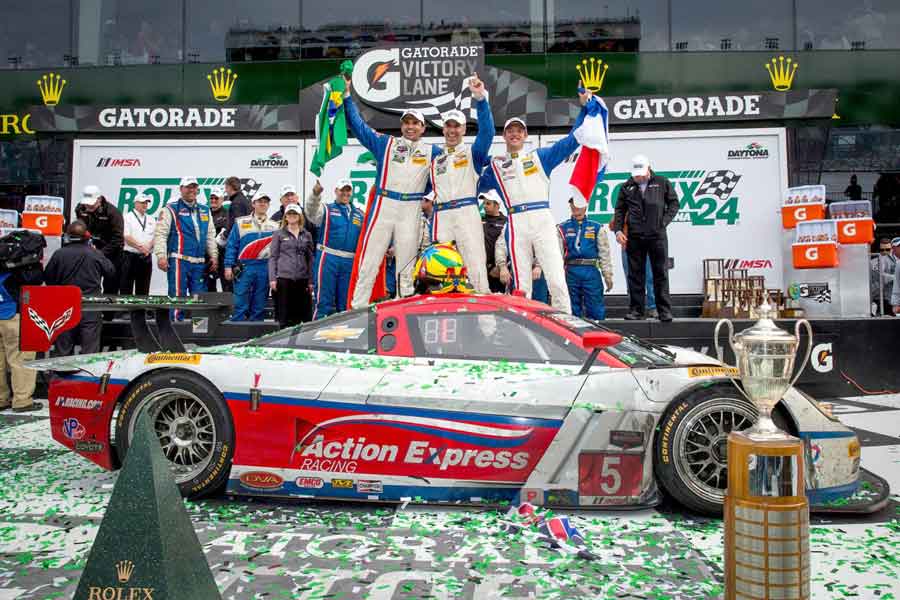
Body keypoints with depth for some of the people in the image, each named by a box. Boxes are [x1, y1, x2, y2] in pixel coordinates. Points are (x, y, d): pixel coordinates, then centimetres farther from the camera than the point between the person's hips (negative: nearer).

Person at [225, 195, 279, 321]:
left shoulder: (274, 226, 11)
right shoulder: (241, 223, 6)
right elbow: (231, 245, 4)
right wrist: (228, 266, -3)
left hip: (265, 269, 2)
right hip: (244, 268, -2)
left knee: (259, 307, 6)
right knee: (241, 305, -5)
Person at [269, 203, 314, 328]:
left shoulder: (306, 235, 13)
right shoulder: (279, 234, 7)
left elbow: (310, 258, 13)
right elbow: (273, 257, 4)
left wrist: (310, 280, 7)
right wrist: (272, 278, -5)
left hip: (301, 279, 2)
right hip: (283, 277, -2)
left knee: (298, 315, 3)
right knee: (284, 315, -3)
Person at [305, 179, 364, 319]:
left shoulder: (359, 214, 18)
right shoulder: (326, 209, 6)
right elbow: (311, 211, -15)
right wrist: (315, 194, -35)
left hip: (350, 263, 4)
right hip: (328, 260, -4)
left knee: (344, 303, 11)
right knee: (324, 301, -6)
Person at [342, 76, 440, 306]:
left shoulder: (431, 152, 14)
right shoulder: (385, 143, 12)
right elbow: (358, 125, 10)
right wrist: (347, 96, 4)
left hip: (411, 211, 1)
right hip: (383, 207, 0)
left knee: (406, 267, 6)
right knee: (369, 263, -2)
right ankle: (357, 308, 2)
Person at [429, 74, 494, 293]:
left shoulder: (472, 152, 12)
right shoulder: (435, 158, 25)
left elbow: (487, 131, -6)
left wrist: (480, 98, -18)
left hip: (467, 212, -4)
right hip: (440, 216, 4)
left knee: (475, 262, -11)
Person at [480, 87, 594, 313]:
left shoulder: (540, 156, 17)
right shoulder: (495, 165, 20)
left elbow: (571, 140, 14)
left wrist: (584, 107, 9)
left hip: (543, 220, -1)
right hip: (516, 224, 1)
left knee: (556, 279, -9)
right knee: (521, 284, 0)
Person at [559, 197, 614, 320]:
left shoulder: (597, 228, 7)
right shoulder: (563, 228, 8)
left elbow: (604, 253, 5)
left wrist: (608, 276, 1)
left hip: (591, 272, -1)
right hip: (571, 271, 1)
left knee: (595, 309, -1)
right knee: (573, 309, 8)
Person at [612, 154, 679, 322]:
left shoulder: (662, 183, 7)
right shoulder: (626, 187, 10)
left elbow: (674, 203, 10)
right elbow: (620, 210, 12)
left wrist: (664, 221, -3)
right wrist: (618, 230, 0)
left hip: (657, 235, -1)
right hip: (634, 237, 2)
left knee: (661, 274, 1)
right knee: (635, 274, 5)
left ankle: (664, 310, 7)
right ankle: (636, 309, 12)